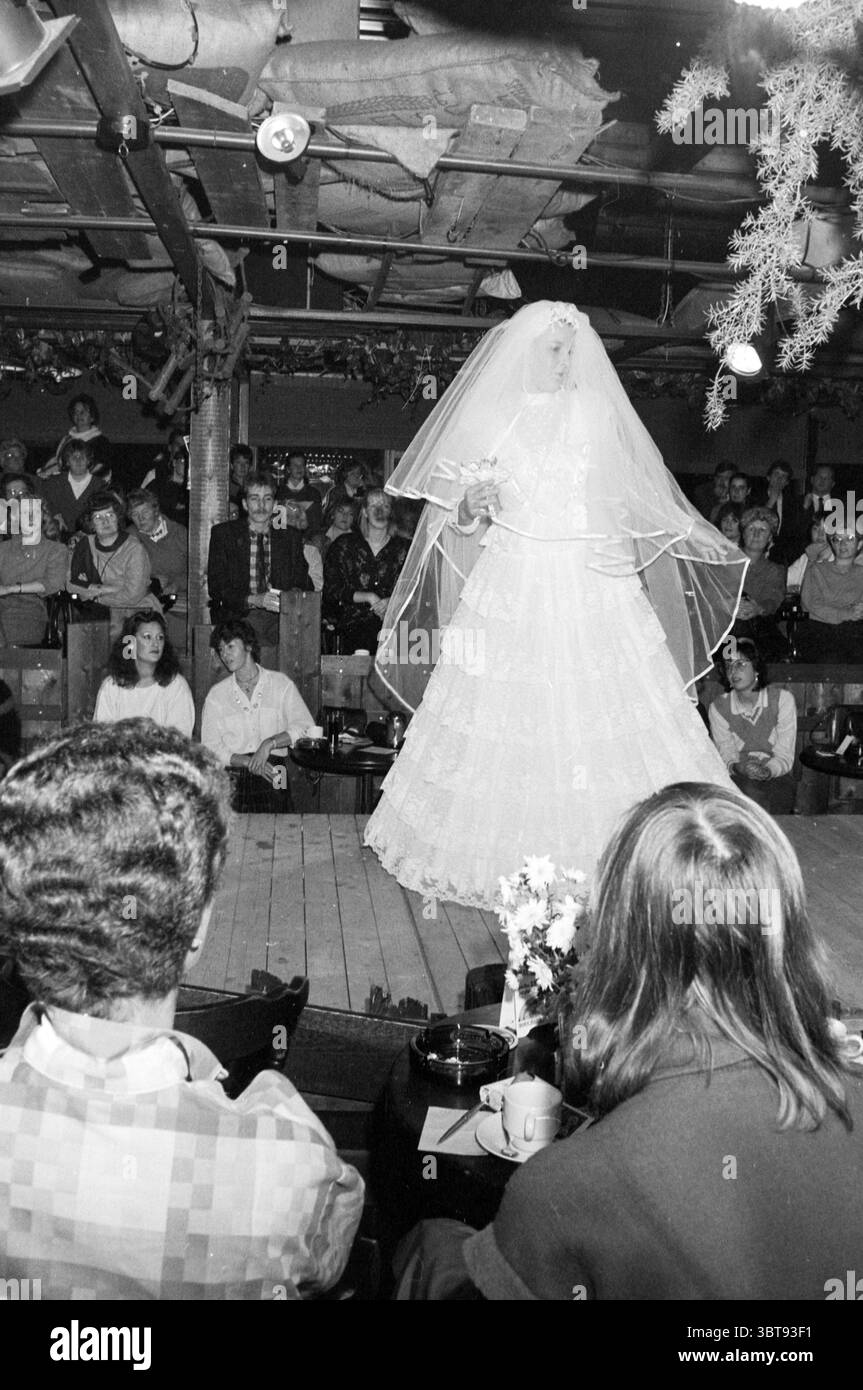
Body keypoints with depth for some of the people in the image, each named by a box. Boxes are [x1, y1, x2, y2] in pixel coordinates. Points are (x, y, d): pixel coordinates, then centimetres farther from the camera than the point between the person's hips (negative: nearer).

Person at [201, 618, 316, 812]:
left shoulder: (281, 684, 8)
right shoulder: (216, 695, 10)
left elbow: (306, 728, 0)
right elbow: (210, 748, 4)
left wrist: (270, 743, -14)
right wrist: (248, 762, -11)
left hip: (273, 781, 0)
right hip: (232, 780, 1)